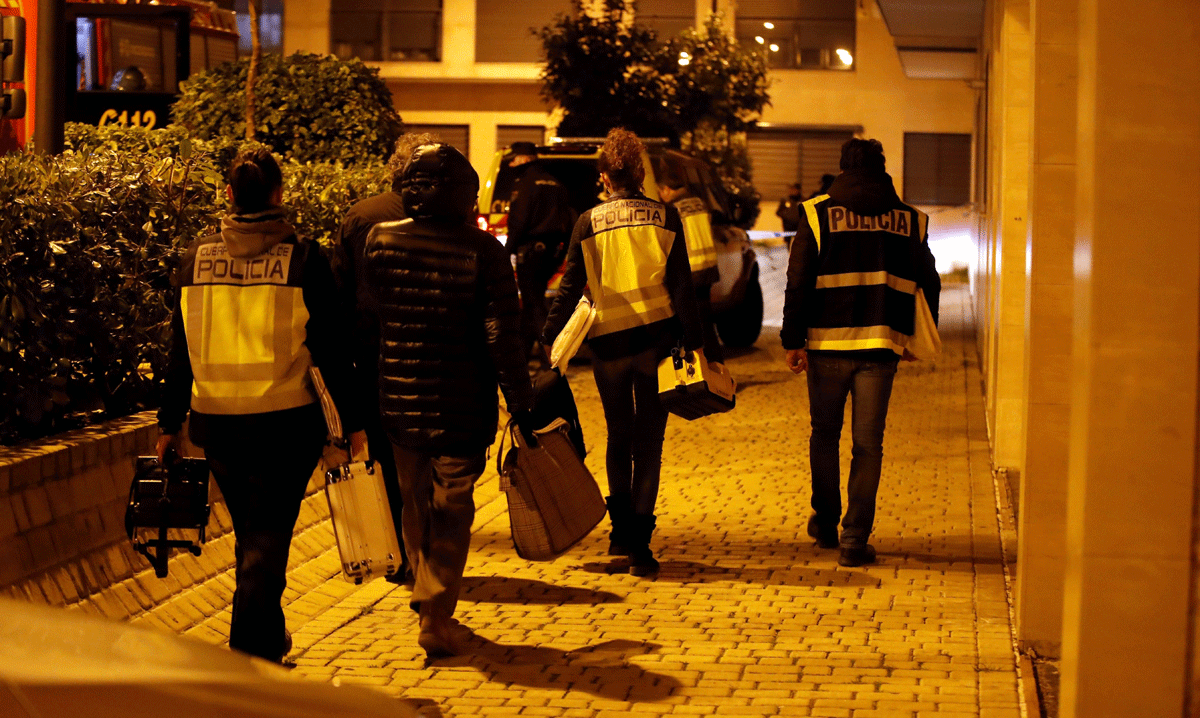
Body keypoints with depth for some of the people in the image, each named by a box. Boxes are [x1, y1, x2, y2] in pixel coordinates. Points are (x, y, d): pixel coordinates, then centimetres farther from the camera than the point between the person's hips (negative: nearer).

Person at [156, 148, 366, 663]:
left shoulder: (197, 256, 2)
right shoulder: (301, 259, -7)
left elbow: (180, 347, 6)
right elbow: (331, 347, -6)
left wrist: (170, 422, 13)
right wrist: (353, 420, 1)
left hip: (215, 420, 4)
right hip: (285, 420, -4)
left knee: (249, 533, 19)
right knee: (268, 536, 2)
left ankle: (267, 636, 33)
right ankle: (251, 652, -5)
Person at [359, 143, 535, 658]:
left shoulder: (379, 241, -3)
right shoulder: (482, 250, -12)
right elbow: (502, 336, -13)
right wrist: (521, 404, -7)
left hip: (397, 400, 3)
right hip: (461, 407, -3)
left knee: (416, 502, 21)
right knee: (451, 510, 8)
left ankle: (424, 589, 36)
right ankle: (436, 615, 3)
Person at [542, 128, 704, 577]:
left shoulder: (589, 223, 2)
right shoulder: (665, 218, 2)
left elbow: (570, 287, 1)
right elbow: (681, 286, -1)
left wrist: (549, 339, 7)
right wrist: (693, 341, 2)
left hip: (609, 340, 1)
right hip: (655, 338, -1)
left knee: (619, 439, 17)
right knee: (649, 441, 3)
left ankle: (621, 530, 20)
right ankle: (639, 541, -1)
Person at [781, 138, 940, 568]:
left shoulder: (818, 214, -1)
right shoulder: (911, 221, 5)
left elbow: (798, 283, -4)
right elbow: (928, 285, 11)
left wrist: (793, 340, 1)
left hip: (827, 343, -1)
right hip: (881, 345, 1)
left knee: (825, 432, 17)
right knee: (868, 444, 3)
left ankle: (825, 523, 27)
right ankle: (855, 540, 0)